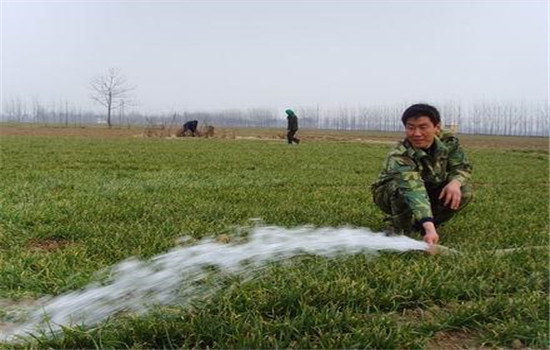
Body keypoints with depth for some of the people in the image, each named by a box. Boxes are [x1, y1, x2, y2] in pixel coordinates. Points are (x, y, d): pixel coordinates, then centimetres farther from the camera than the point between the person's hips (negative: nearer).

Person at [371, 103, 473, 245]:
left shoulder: (448, 141, -20)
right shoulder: (399, 157, -38)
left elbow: (462, 167, -9)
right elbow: (413, 191, -52)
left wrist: (455, 182, -35)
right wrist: (429, 228, -65)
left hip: (431, 190, 5)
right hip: (389, 195, -5)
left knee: (465, 190, -19)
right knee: (405, 187, -39)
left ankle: (417, 225, -4)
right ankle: (400, 231, -15)